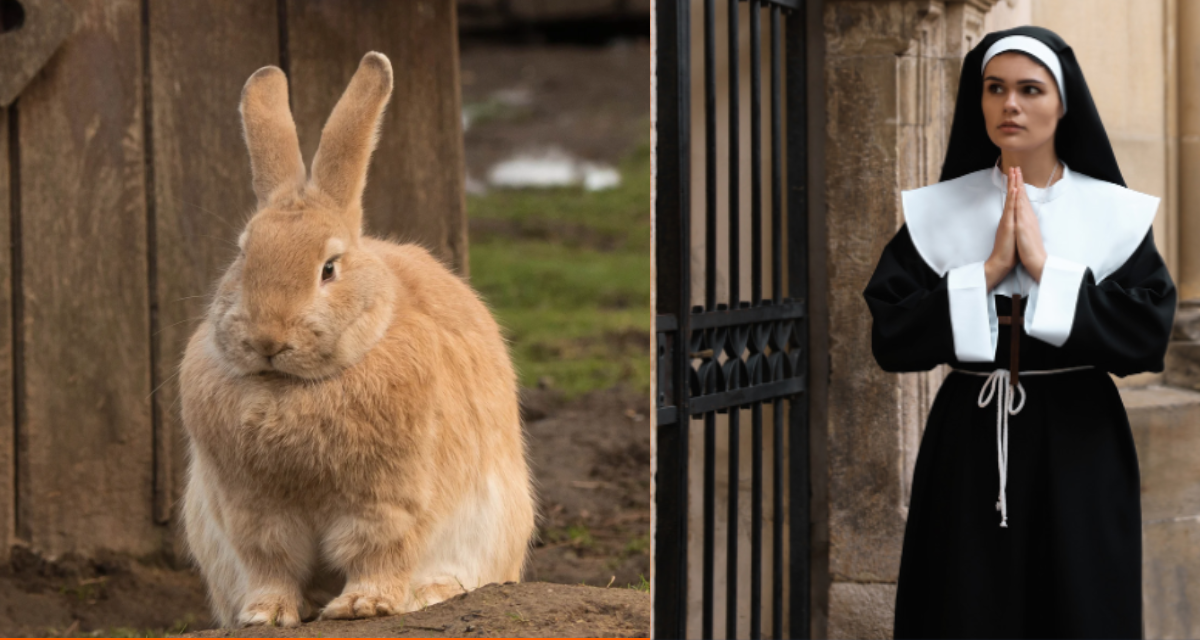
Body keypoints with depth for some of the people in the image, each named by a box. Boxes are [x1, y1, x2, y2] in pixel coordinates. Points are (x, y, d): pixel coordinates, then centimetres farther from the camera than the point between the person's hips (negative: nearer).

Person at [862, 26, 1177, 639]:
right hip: (969, 447, 1)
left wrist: (1046, 267, -16)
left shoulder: (1113, 215, -1)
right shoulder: (937, 213, 2)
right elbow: (889, 337, -6)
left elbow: (1150, 334, -12)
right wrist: (988, 271, -14)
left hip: (1077, 450, -1)